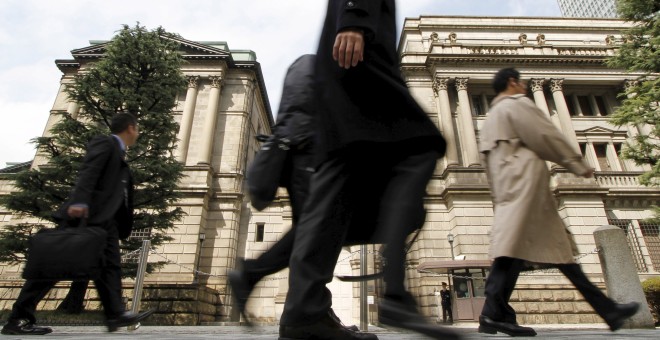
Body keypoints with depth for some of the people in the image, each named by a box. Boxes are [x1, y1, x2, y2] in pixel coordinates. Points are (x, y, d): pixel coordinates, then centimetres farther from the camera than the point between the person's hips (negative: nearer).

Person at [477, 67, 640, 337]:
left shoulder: (490, 118, 29)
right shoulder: (516, 104, 4)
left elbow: (486, 158, 22)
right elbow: (547, 136, -4)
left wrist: (499, 196, 20)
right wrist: (579, 165, 6)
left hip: (509, 188, 9)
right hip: (525, 182, -9)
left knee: (556, 244, 8)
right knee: (512, 245, -17)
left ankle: (606, 309, 13)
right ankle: (493, 315, -21)